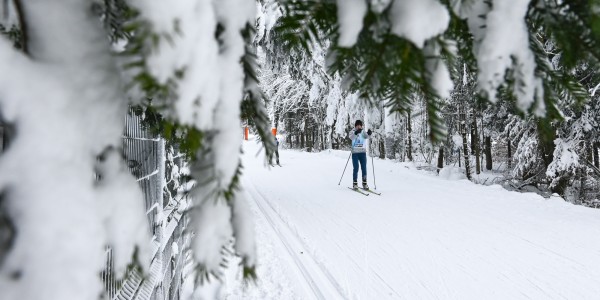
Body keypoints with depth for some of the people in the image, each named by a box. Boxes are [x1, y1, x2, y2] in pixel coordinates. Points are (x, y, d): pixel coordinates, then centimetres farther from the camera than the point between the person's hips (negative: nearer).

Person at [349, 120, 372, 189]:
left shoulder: (363, 132, 6)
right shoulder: (352, 132, 2)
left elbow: (366, 136, -16)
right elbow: (351, 137, -21)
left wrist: (369, 133, -38)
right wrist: (356, 133, -40)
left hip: (363, 152, 2)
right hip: (355, 153, -2)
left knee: (364, 168, 1)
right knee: (355, 168, -5)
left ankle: (364, 183, 9)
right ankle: (355, 183, 3)